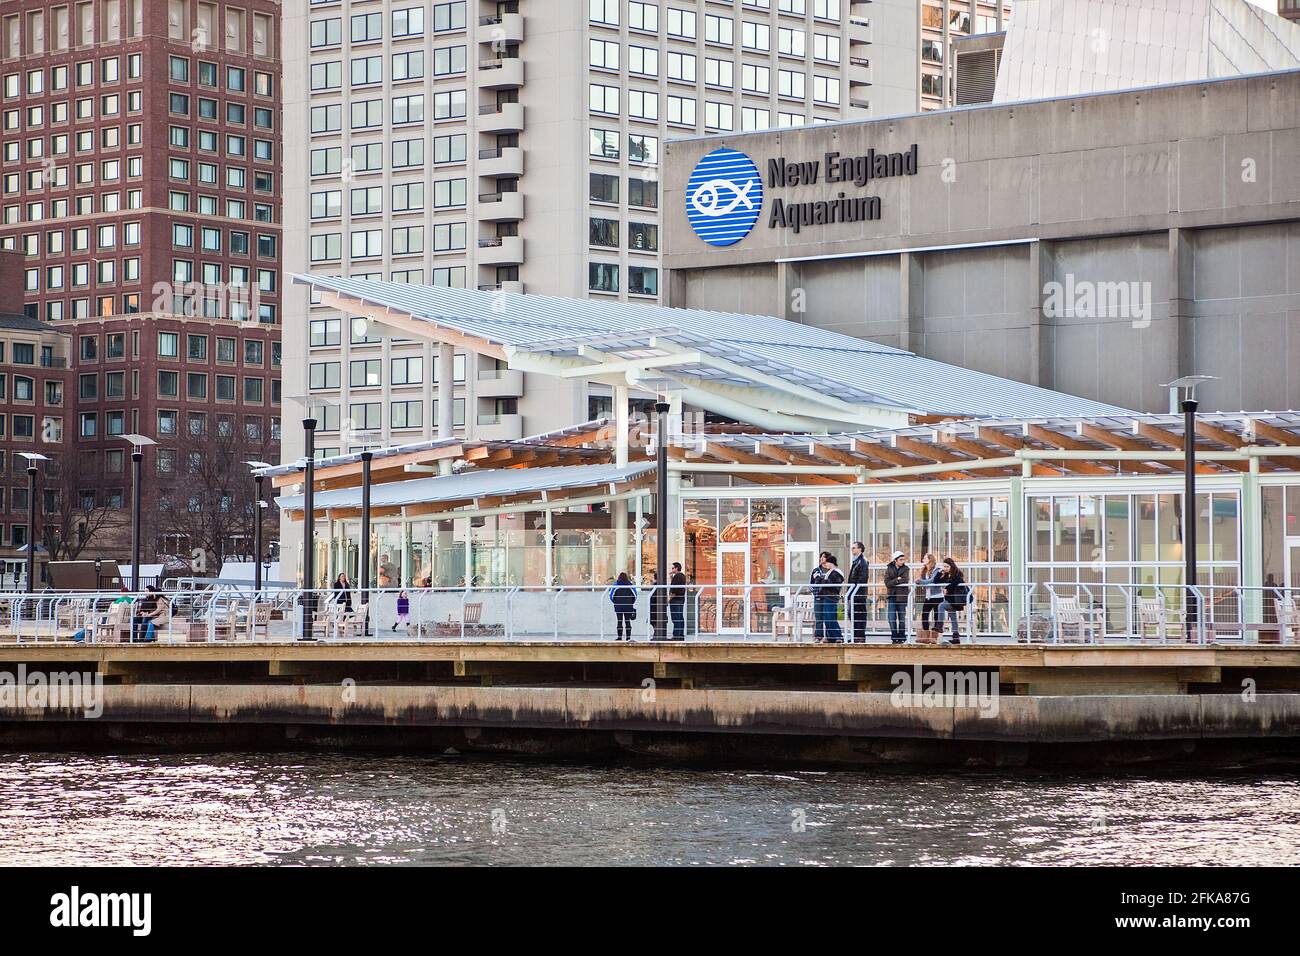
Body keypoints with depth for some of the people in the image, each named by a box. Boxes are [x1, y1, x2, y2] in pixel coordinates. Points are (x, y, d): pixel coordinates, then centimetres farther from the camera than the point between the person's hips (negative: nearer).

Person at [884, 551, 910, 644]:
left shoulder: (906, 569, 3)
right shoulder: (889, 569, 5)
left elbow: (904, 580, -13)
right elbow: (887, 583, -6)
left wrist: (893, 582, -11)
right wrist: (897, 580, -15)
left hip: (902, 596, -1)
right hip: (891, 596, 1)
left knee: (902, 618, 3)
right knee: (892, 618, -4)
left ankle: (902, 638, 11)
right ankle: (894, 637, 2)